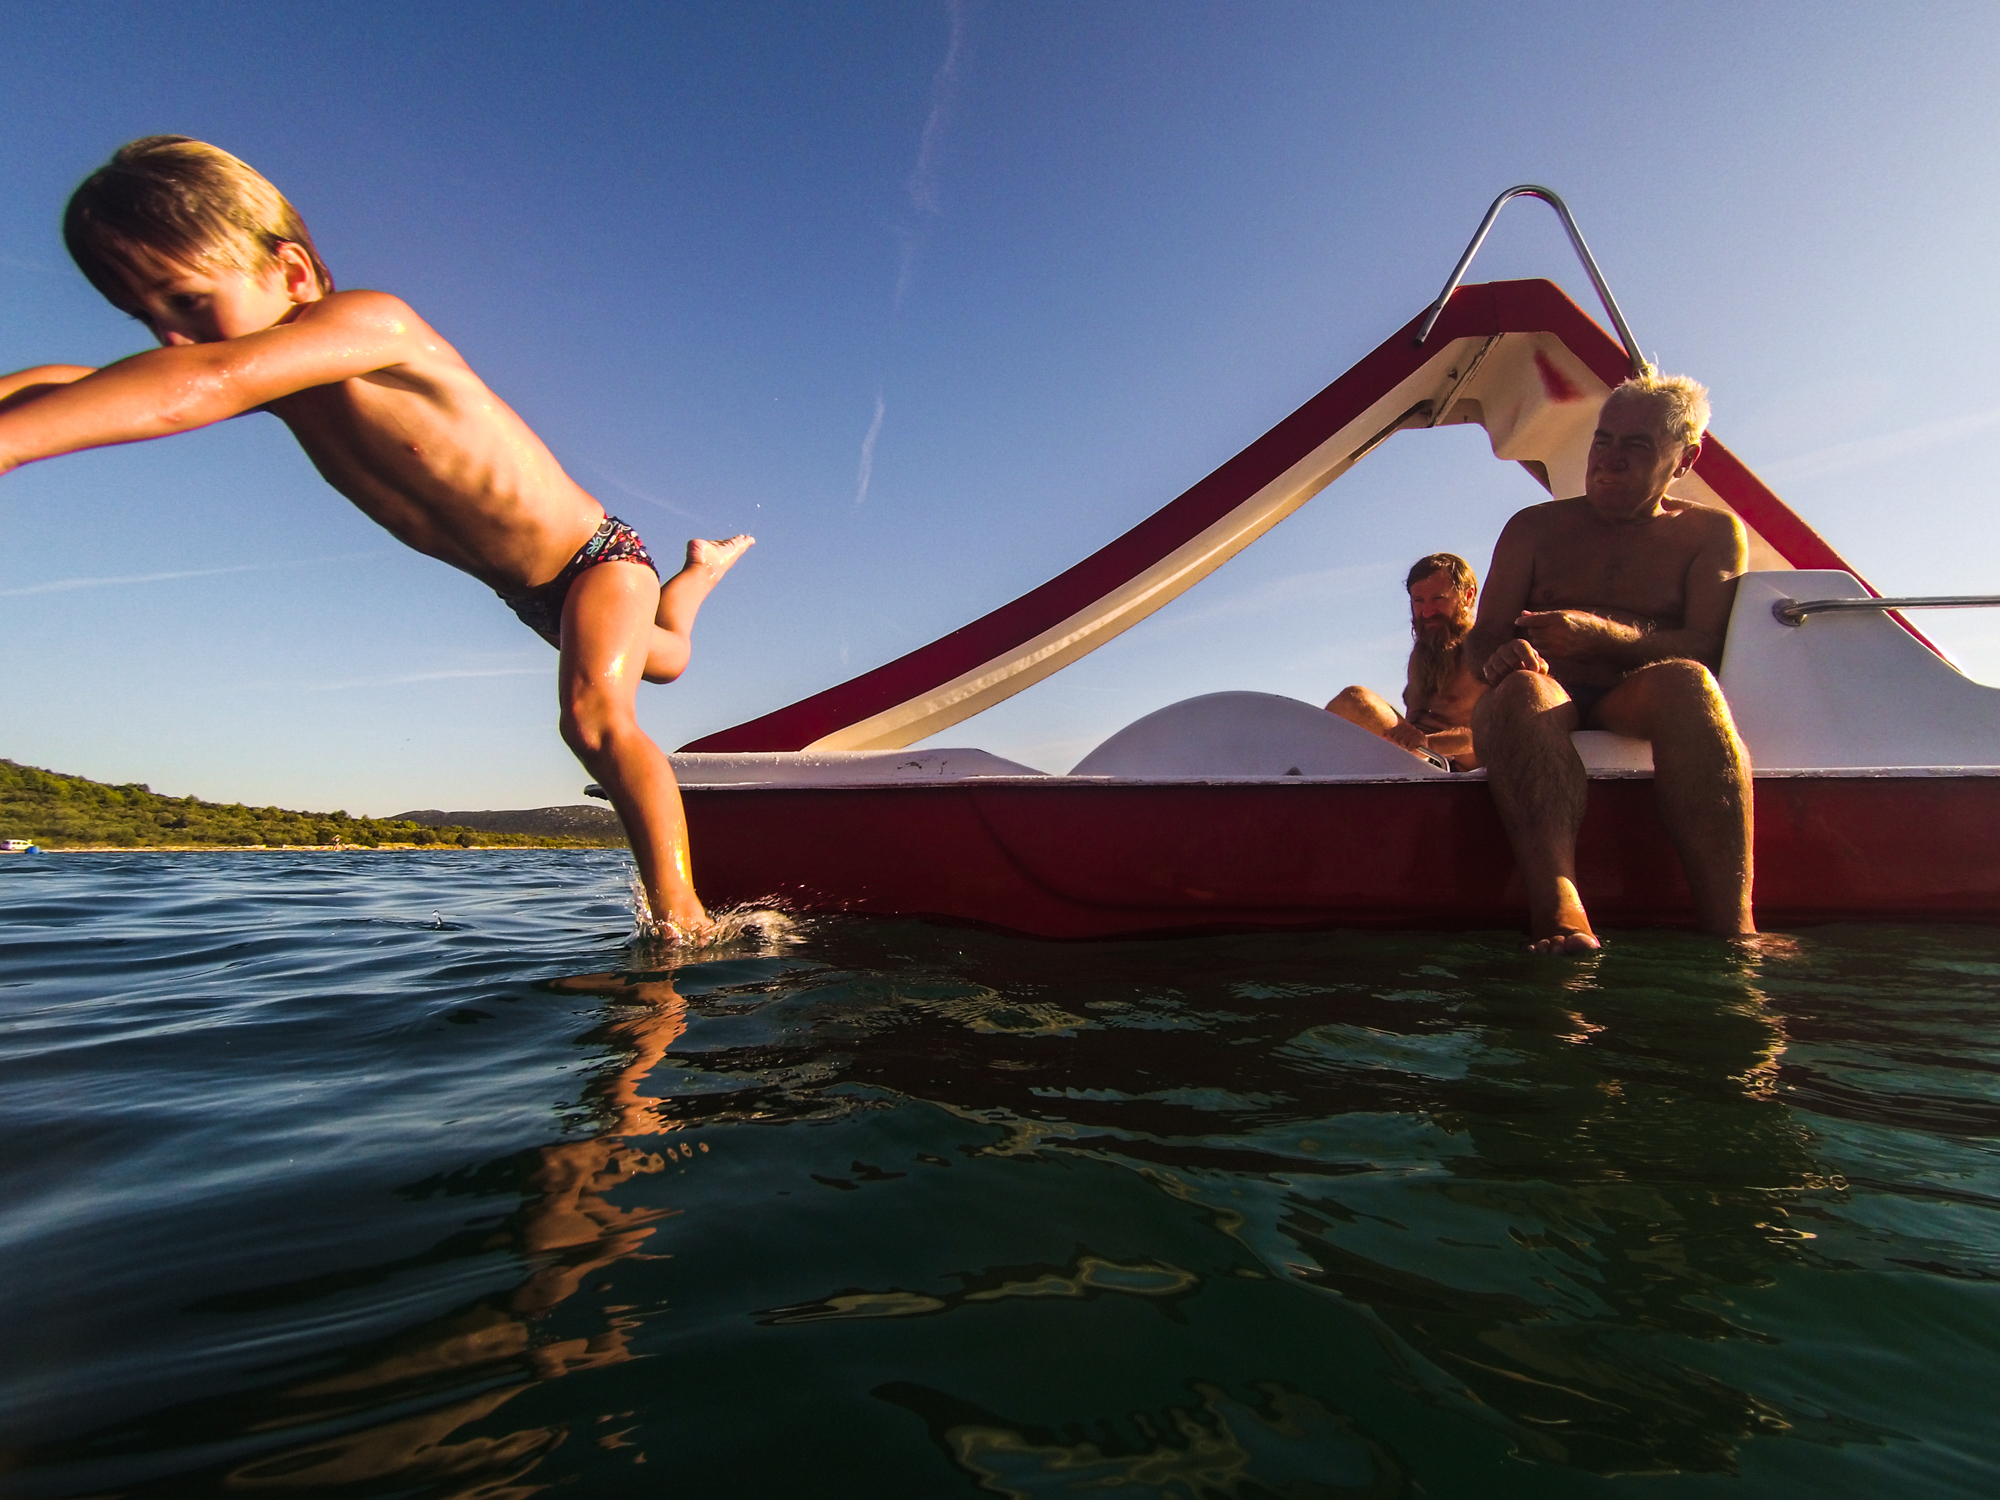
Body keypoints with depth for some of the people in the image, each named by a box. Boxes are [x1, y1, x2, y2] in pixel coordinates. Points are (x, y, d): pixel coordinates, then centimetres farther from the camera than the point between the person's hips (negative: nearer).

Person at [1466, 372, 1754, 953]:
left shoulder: (1712, 533, 16)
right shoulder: (1535, 528, 17)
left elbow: (1706, 647, 0)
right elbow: (1482, 638, 8)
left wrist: (1600, 634, -18)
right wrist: (1501, 657, -18)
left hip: (1639, 707, 0)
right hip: (1552, 704, 0)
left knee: (1685, 682, -36)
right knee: (1521, 689, -37)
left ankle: (1732, 930, -43)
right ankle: (1561, 919, -56)